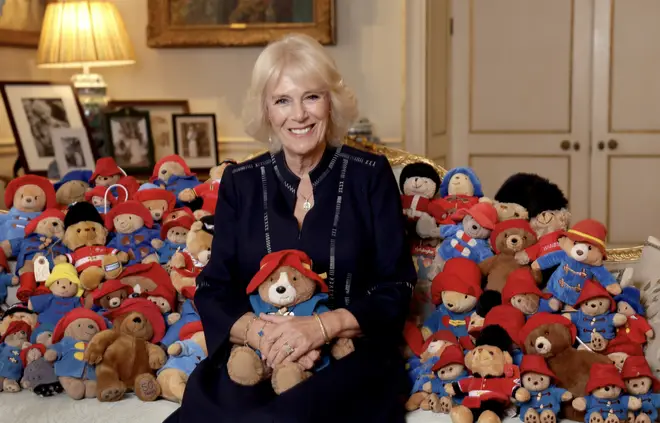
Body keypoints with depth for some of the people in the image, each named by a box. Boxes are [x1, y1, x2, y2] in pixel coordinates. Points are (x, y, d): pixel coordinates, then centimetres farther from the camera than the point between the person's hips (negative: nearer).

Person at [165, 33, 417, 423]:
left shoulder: (370, 175, 2)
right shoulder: (240, 183, 8)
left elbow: (395, 288, -1)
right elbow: (213, 290, 5)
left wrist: (322, 327, -19)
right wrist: (260, 332, -17)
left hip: (353, 357, -1)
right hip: (255, 357, 2)